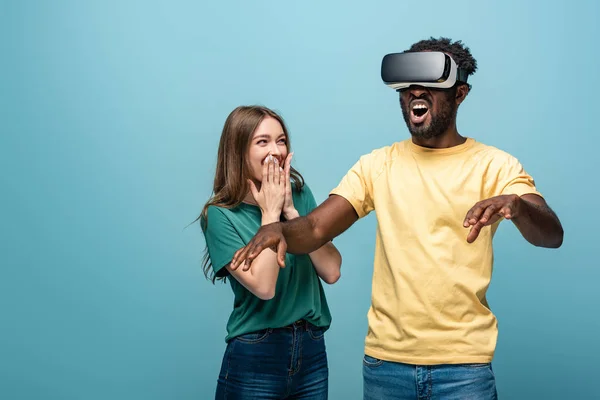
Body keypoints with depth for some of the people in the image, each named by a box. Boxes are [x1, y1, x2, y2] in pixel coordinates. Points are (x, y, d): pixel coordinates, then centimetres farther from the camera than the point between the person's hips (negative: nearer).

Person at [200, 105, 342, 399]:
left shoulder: (300, 194, 2)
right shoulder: (221, 216, -11)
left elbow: (331, 271, -7)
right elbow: (263, 286, -21)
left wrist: (290, 211, -13)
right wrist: (270, 213, -15)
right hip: (254, 358, -4)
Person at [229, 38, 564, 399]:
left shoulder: (494, 166, -3)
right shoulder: (377, 165, 5)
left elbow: (552, 235, -16)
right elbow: (314, 228, -3)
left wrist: (516, 204, -38)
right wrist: (279, 229, -25)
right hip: (384, 359, 3)